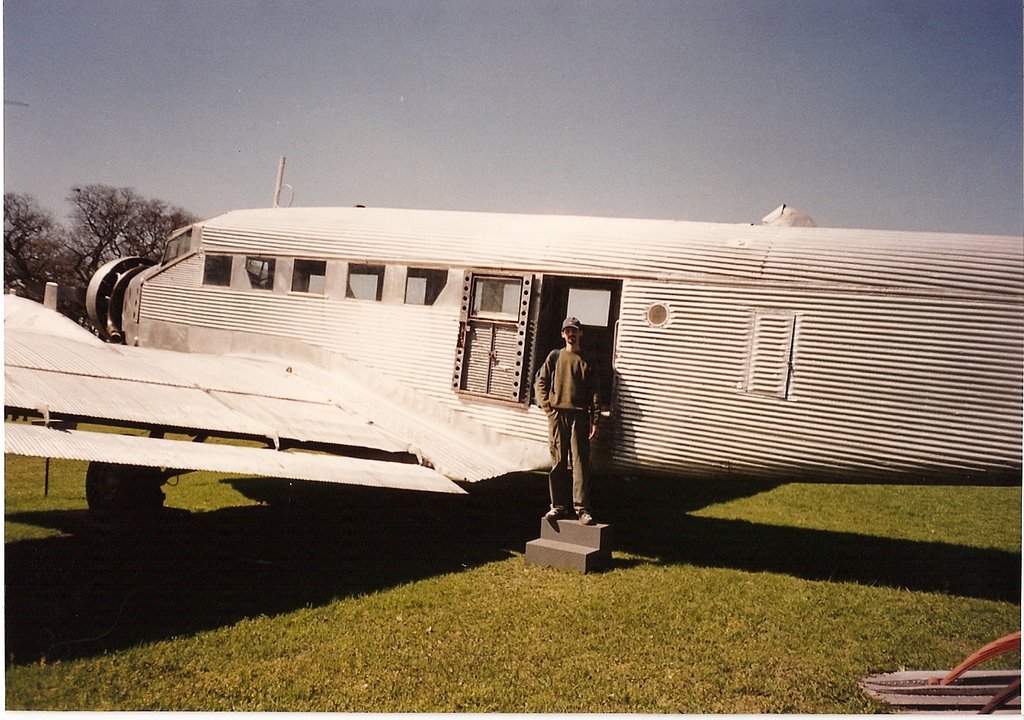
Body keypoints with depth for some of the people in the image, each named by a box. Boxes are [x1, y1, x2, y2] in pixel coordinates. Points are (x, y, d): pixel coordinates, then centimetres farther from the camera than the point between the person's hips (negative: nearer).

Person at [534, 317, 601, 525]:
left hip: (580, 416, -1)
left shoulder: (587, 362, 10)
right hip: (557, 414, 1)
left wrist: (595, 421, -2)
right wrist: (547, 407, -3)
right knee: (558, 462, 5)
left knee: (580, 463, -6)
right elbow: (540, 382, 9)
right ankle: (559, 506, 12)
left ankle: (582, 509, -6)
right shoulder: (555, 357, 11)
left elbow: (595, 393, 6)